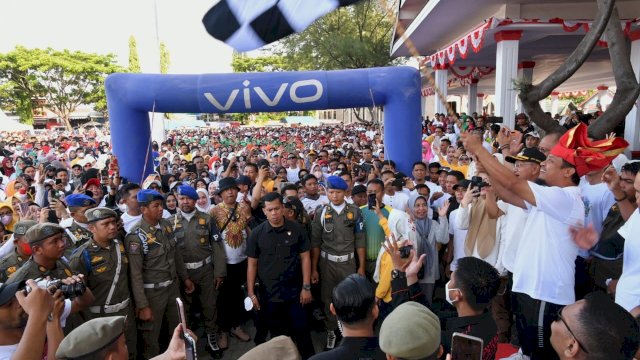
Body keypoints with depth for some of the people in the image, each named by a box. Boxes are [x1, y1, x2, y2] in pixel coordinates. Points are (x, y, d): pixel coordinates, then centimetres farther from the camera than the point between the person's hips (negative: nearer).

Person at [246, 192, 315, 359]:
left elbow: (305, 258, -1)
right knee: (276, 333, 16)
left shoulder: (297, 229, -6)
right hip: (268, 293, 1)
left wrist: (306, 287, -4)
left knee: (301, 330, 9)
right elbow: (252, 264, 0)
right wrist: (251, 292, -2)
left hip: (294, 291, 0)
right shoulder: (256, 233, -6)